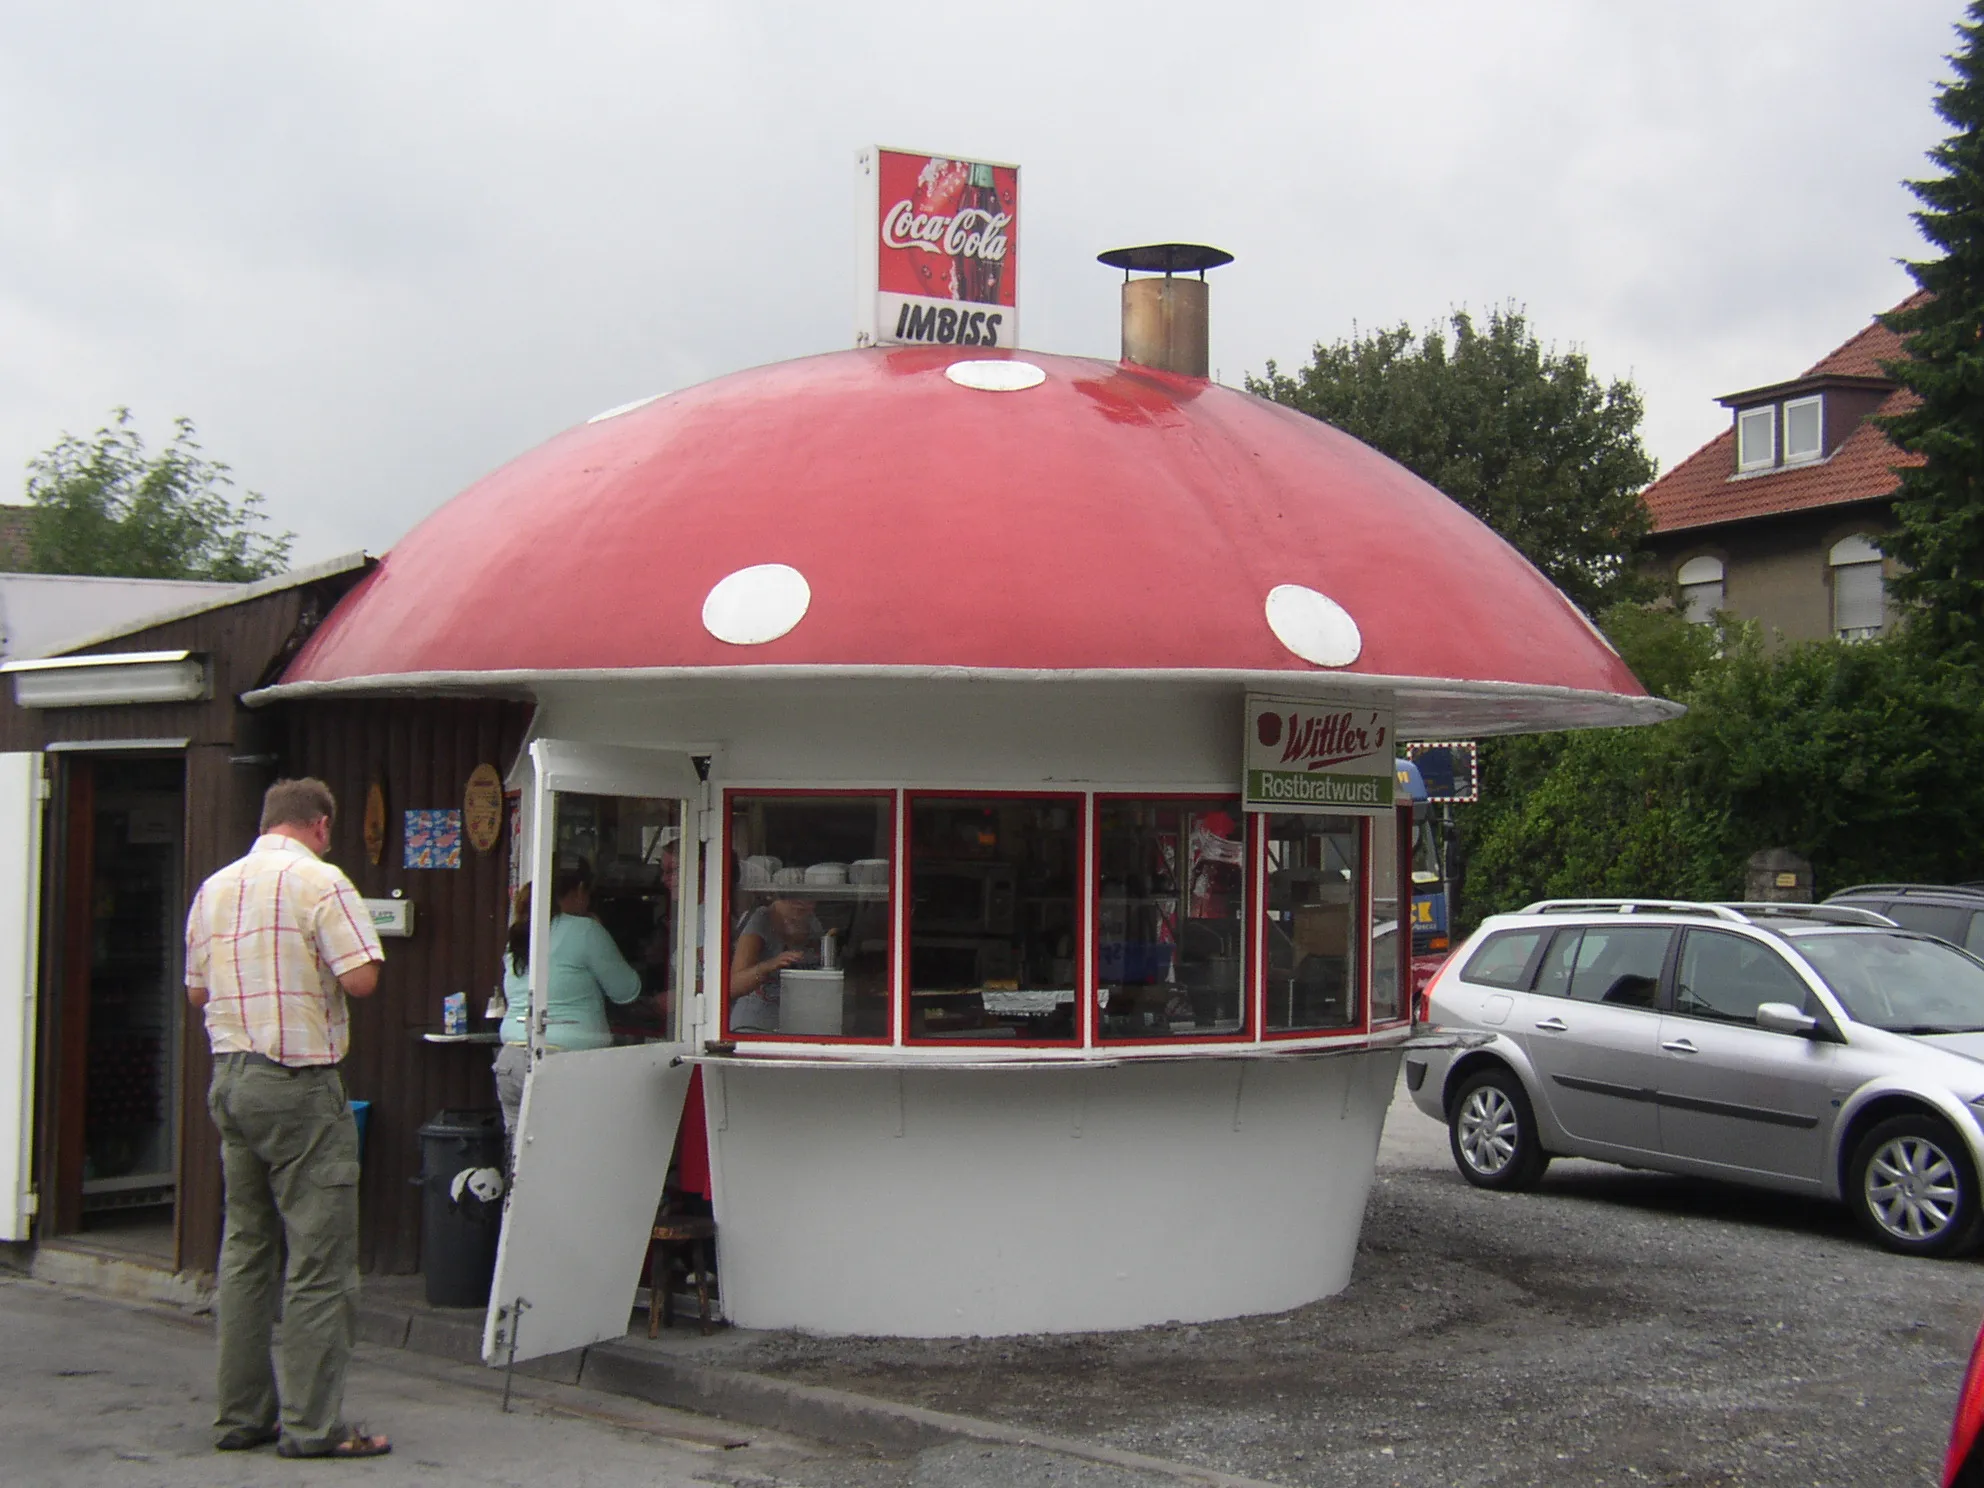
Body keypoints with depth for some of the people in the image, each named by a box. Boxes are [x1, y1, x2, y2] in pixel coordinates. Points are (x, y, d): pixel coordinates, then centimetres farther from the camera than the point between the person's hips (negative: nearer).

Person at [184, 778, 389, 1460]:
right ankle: (310, 1423, -1)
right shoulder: (320, 882, -10)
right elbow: (361, 977, -17)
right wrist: (321, 970, 4)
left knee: (245, 1250, 14)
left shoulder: (214, 888, 11)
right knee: (319, 1259, -2)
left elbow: (197, 990, 17)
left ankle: (242, 1415, 18)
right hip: (299, 1083, -8)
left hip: (229, 1077, 8)